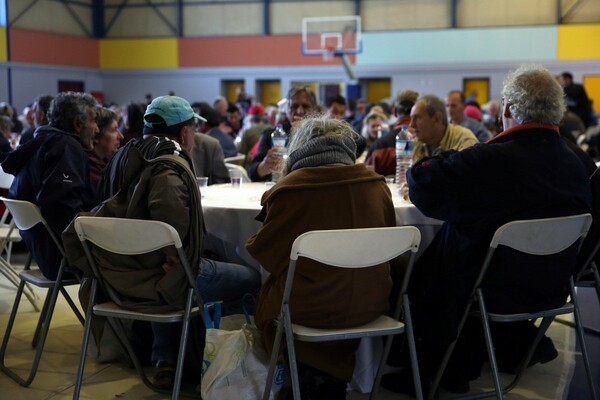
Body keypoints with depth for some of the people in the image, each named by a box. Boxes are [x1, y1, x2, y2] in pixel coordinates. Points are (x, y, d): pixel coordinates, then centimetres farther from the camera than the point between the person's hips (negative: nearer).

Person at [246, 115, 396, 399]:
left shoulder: (287, 189, -14)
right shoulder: (377, 185, -2)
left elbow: (264, 250, -1)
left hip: (308, 310, -3)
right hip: (369, 305, 4)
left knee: (264, 298, 24)